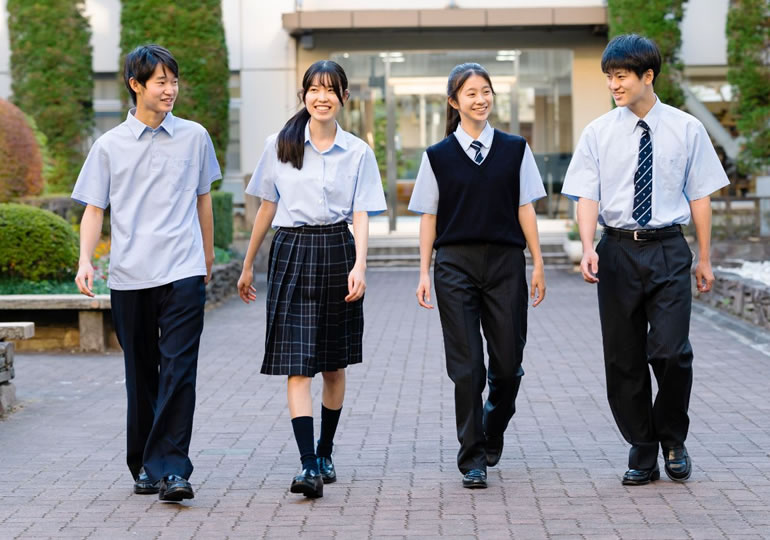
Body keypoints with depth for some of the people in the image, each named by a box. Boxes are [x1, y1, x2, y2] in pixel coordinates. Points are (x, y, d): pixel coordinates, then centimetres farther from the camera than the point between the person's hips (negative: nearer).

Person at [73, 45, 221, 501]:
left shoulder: (194, 137, 8)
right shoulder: (110, 146, 5)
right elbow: (94, 208, 6)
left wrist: (208, 258, 24)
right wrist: (85, 260, -9)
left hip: (183, 274, -1)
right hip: (129, 276, 1)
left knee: (178, 372, -12)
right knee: (141, 376, 10)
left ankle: (170, 469, -14)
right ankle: (144, 465, 24)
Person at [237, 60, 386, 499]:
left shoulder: (358, 152, 3)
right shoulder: (281, 146, 4)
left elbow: (361, 216, -1)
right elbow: (267, 207, 11)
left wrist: (359, 267, -17)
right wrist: (249, 265, 15)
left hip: (337, 251, 1)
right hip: (292, 252, -1)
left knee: (333, 364, 10)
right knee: (297, 366, -10)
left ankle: (325, 453, 27)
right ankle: (308, 466, -15)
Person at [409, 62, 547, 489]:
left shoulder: (515, 149, 7)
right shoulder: (437, 156, 5)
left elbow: (525, 209, 7)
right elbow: (428, 217, 6)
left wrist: (538, 265, 3)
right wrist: (424, 271, 1)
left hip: (505, 262, 1)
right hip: (455, 264, -1)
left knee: (508, 364, 3)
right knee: (467, 366, -4)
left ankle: (492, 434, 31)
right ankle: (472, 458, 3)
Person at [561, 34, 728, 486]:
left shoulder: (686, 130, 1)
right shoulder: (599, 133, 3)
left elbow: (700, 195, 5)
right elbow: (588, 196, -2)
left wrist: (705, 258, 6)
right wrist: (588, 247, -18)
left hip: (668, 249, -2)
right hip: (618, 249, 2)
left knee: (671, 351, -11)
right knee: (624, 360, 6)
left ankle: (673, 441, 15)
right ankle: (642, 452, 20)